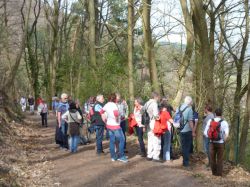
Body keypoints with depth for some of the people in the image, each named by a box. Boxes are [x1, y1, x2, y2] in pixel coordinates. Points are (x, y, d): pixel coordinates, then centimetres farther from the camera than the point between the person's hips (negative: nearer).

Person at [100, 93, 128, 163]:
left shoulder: (107, 105, 6)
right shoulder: (114, 105, -19)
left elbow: (101, 111, 20)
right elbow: (116, 113, -39)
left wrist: (105, 120, 23)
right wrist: (116, 119, -21)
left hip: (109, 125, 8)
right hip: (115, 126, -8)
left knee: (112, 141, 13)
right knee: (122, 140, 1)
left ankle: (113, 156, 18)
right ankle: (121, 156, 2)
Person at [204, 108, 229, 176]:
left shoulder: (210, 121, -3)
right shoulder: (224, 122, -9)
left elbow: (205, 132, -4)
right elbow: (226, 134, -19)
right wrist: (224, 140, -1)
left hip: (212, 143, 2)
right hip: (220, 143, -1)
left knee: (212, 158, 15)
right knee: (220, 159, 12)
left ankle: (214, 172, 23)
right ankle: (219, 173, 16)